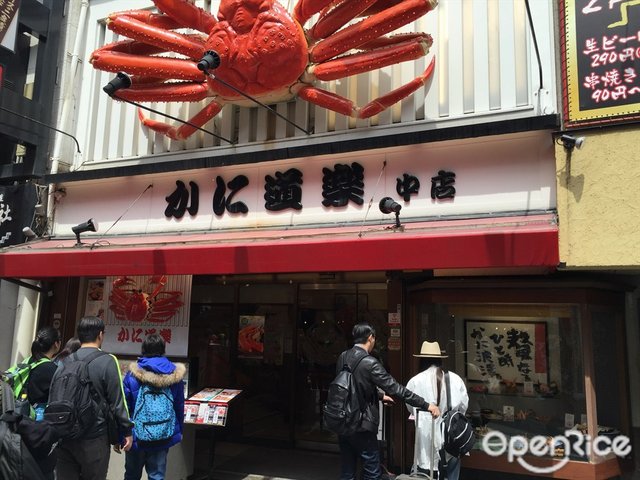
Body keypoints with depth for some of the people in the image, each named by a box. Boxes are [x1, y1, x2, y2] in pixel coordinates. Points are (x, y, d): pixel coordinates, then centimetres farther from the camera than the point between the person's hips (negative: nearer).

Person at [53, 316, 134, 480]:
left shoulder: (65, 362, 3)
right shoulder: (107, 361, -12)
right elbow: (117, 401, -12)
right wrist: (127, 431, -3)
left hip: (64, 437, 5)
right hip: (94, 439, -5)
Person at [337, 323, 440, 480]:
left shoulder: (343, 357, 3)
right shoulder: (369, 363, -20)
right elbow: (395, 389, -21)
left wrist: (380, 395, 25)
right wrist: (426, 405, -16)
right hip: (361, 426, -7)